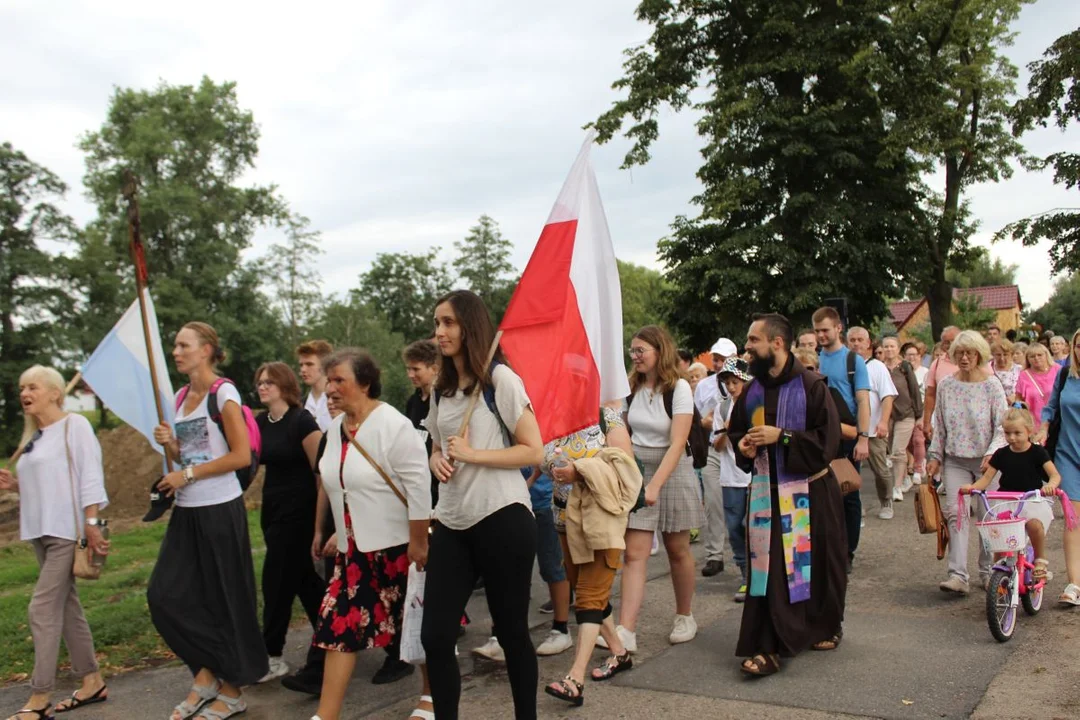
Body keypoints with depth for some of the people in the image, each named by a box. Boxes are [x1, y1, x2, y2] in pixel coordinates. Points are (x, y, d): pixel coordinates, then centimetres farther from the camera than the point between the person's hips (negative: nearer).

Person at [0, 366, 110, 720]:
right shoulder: (33, 436, 16)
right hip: (42, 531, 9)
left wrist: (91, 524, -20)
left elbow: (89, 477, -14)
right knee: (66, 606, 11)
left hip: (68, 530, -9)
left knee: (43, 609, -9)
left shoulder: (74, 425, -7)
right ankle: (92, 682, 20)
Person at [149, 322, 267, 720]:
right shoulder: (180, 397, 11)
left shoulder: (223, 393, -10)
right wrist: (169, 444, -4)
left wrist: (188, 474, -15)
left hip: (220, 509, -7)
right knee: (166, 595, 1)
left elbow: (242, 455, -16)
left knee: (224, 601, 2)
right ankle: (206, 673, 15)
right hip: (186, 511, 7)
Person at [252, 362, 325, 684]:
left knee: (278, 580, -4)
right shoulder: (260, 423, 7)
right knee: (305, 579, 14)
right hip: (273, 509, 7)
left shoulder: (301, 421, -14)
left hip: (298, 511, -7)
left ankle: (272, 657, 5)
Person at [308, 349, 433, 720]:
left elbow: (419, 485, -19)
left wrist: (418, 543, -19)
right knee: (341, 620, 4)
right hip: (355, 547, 7)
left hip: (398, 545, -6)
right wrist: (340, 532, 18)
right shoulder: (335, 428, 6)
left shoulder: (393, 425, -17)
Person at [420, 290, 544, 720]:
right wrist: (438, 461, 2)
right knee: (435, 636, 1)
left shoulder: (500, 379, -6)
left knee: (511, 632, 6)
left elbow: (534, 452, -9)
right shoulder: (441, 389, 14)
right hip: (452, 523, 6)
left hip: (501, 519, -6)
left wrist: (472, 454, -16)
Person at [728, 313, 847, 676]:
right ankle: (769, 647, 0)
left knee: (816, 563, 11)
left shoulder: (812, 386, -10)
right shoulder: (752, 390, 6)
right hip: (766, 491, 3)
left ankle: (826, 627, 35)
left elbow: (828, 438, -14)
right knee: (768, 569, -2)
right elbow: (735, 431, 19)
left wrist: (780, 436, -19)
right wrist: (742, 444, -3)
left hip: (810, 492, -3)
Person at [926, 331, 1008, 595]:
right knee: (956, 512, -10)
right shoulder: (945, 385, 3)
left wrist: (993, 453, -19)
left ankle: (987, 570, 21)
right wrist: (935, 456, 6)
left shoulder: (991, 385, -3)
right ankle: (958, 574, -14)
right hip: (955, 460, 1)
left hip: (986, 461, -1)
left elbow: (1002, 426, -5)